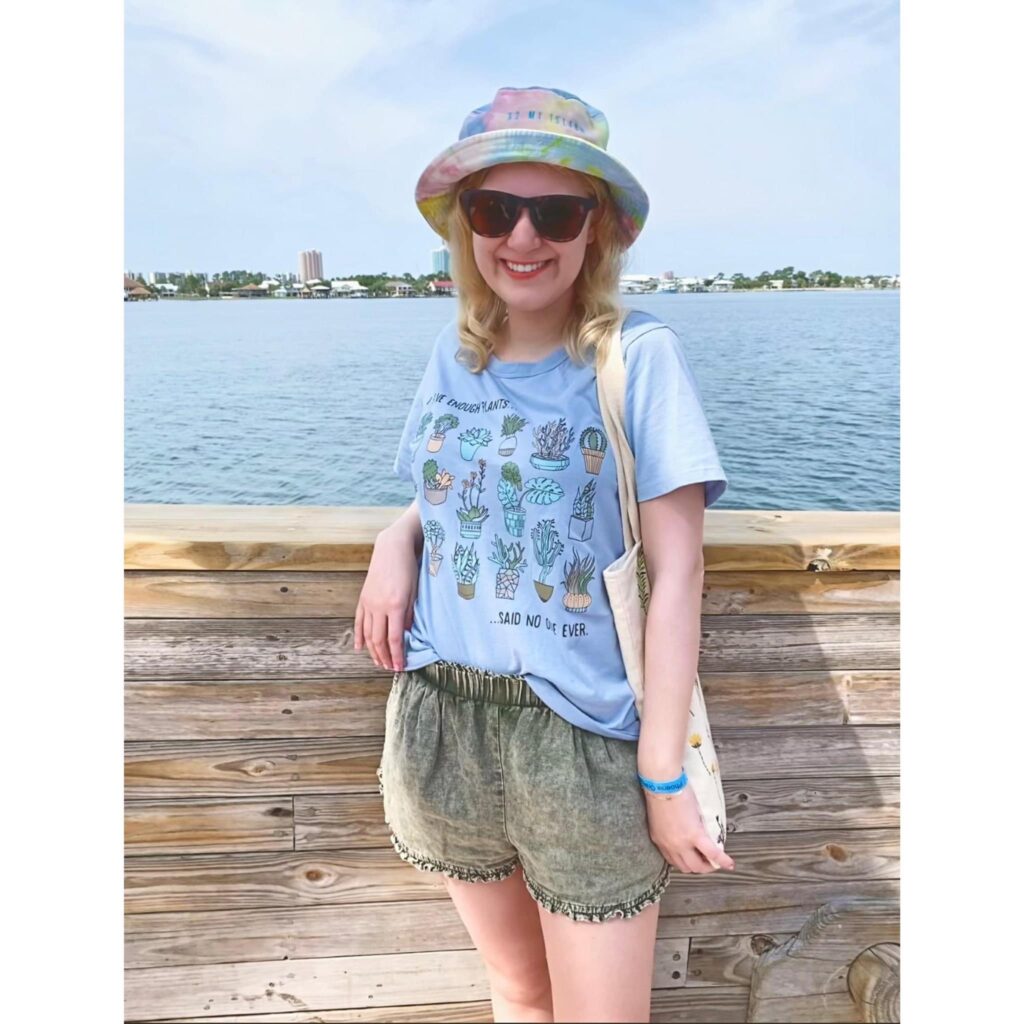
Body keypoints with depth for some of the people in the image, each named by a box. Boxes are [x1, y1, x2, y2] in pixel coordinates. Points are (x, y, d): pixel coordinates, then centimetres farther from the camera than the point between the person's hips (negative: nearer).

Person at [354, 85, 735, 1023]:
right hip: (439, 726, 5)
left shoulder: (639, 355, -11)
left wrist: (664, 772, -14)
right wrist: (397, 539, -5)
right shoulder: (452, 356, 4)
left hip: (580, 737, -4)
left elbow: (677, 572, -13)